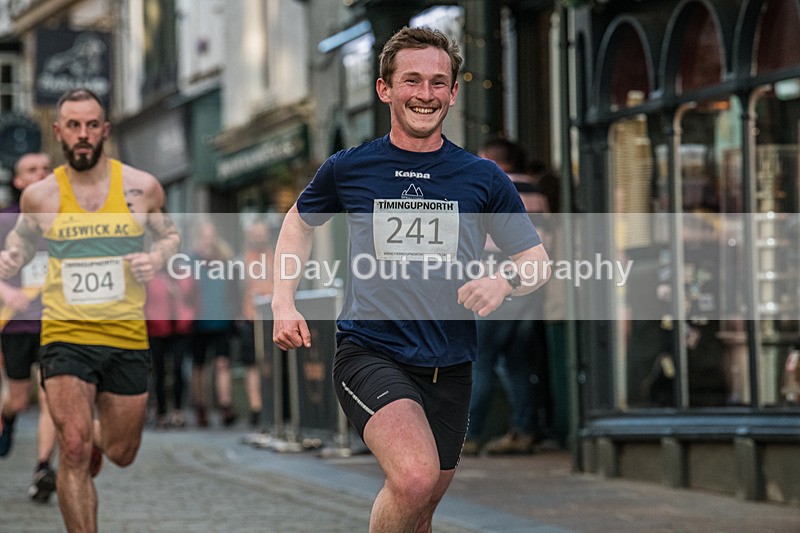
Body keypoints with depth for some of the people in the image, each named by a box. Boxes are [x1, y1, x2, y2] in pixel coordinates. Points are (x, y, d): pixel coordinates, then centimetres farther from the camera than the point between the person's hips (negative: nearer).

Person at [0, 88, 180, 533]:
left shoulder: (141, 188, -1)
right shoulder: (40, 195, -1)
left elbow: (171, 235, 16)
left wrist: (158, 258, -7)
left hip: (127, 336, 2)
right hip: (66, 336, -1)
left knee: (122, 455, 14)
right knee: (74, 451, -16)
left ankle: (96, 432, 52)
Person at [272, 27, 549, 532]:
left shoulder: (483, 178, 3)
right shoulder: (348, 168, 2)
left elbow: (538, 261, 10)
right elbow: (299, 223, 21)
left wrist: (505, 281, -13)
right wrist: (284, 305, 8)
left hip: (449, 370, 3)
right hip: (369, 352, -3)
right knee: (415, 477, -29)